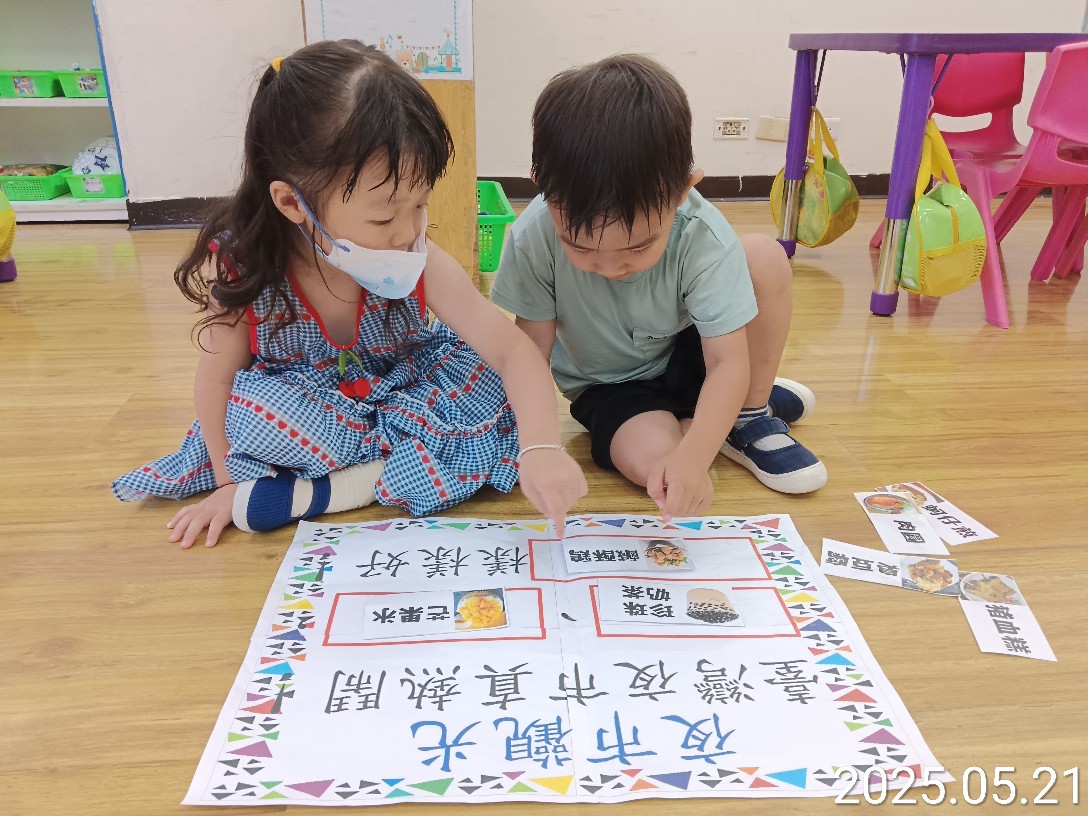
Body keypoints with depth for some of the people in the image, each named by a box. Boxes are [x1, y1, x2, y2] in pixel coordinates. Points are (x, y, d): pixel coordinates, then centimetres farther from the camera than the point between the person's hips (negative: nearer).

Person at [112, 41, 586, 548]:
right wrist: (231, 482, -9)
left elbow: (514, 349, -29)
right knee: (251, 406, -31)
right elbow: (217, 378, -11)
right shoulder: (239, 270, -25)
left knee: (483, 374, -24)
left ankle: (301, 496, -23)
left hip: (403, 390, 3)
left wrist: (540, 446, -44)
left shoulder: (421, 266, -25)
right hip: (301, 413, -2)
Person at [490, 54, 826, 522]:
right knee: (649, 461, -33)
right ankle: (731, 418, 1)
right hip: (608, 386, 0)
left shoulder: (703, 238, -29)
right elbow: (531, 356, -19)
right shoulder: (533, 239, -28)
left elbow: (728, 361, -29)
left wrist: (693, 455, -46)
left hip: (686, 357, 1)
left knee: (765, 258, -24)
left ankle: (752, 414, -6)